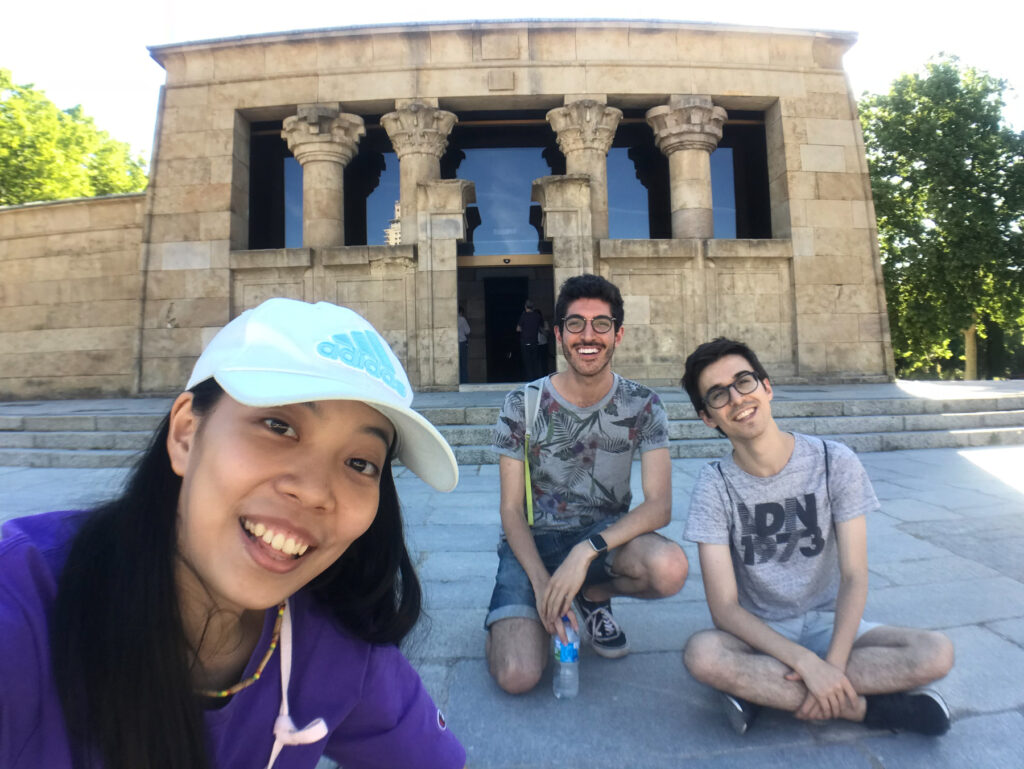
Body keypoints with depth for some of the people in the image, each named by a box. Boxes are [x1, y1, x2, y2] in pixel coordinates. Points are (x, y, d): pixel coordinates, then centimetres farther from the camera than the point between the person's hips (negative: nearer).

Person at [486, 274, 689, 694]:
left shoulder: (643, 406, -7)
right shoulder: (523, 405, -10)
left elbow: (659, 504, -15)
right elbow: (511, 509, -8)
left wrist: (586, 550, -30)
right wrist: (543, 583, -23)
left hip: (606, 534, 2)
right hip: (533, 539, -1)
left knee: (670, 568, -32)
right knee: (517, 676, -23)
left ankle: (594, 596, 4)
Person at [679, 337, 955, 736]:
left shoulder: (835, 462, -9)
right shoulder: (714, 486, -14)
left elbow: (854, 575, -10)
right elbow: (724, 607, -17)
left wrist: (832, 666, -23)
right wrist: (808, 662, -28)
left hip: (828, 623, 2)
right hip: (757, 633, -2)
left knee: (936, 653, -23)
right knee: (702, 653, -33)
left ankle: (761, 688, -18)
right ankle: (866, 707, -17)